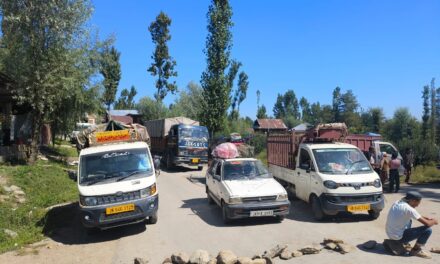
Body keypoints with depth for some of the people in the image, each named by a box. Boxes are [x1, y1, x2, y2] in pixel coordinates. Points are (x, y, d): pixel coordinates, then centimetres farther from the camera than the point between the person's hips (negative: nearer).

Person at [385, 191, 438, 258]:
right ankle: (416, 250, 9)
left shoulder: (397, 203, 3)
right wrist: (434, 221, 7)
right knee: (428, 230, -8)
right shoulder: (409, 209, -22)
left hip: (389, 233, 9)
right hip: (398, 236, -9)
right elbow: (427, 224, -15)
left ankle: (404, 243, 29)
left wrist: (426, 218, 17)